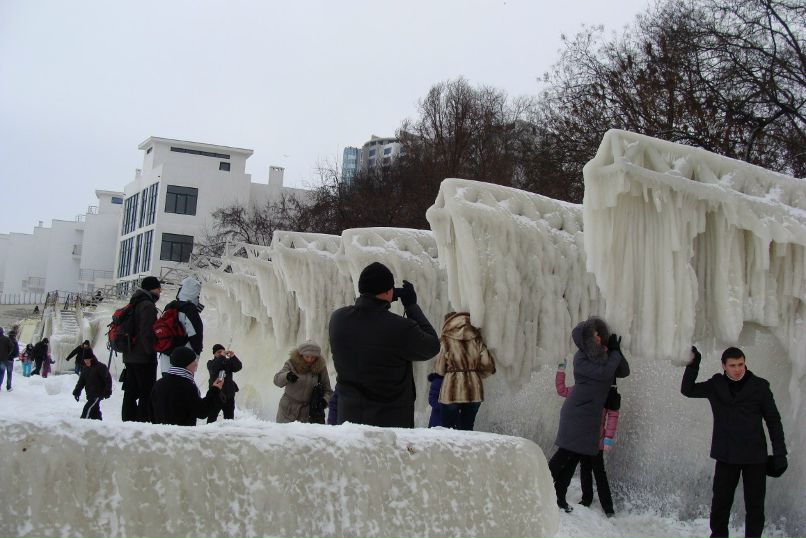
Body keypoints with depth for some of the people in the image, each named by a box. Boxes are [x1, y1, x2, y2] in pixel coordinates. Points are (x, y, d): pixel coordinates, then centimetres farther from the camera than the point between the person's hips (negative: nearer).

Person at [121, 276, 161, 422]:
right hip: (144, 358, -9)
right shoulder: (148, 305, -12)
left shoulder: (134, 305, 19)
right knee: (147, 394, -7)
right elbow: (147, 333, -20)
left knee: (130, 393, 10)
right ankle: (142, 422, -11)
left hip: (129, 357, 9)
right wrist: (151, 352, -13)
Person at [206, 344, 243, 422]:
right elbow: (213, 368, -20)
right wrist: (222, 357, -26)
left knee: (229, 417, 10)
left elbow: (238, 367, -5)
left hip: (229, 395, 3)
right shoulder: (211, 363, 2)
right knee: (212, 417, -5)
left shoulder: (228, 362, 9)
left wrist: (233, 357, -20)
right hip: (216, 394, -3)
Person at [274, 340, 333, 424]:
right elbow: (277, 380, -22)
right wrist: (287, 376, -43)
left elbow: (327, 390, -2)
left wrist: (325, 400, -23)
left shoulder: (321, 367, -5)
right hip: (288, 410, 0)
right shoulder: (292, 363, -9)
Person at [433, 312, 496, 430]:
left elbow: (439, 369, -2)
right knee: (467, 429, 13)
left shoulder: (446, 340, -5)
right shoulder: (476, 339, 4)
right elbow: (488, 365, 0)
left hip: (452, 390, -3)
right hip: (474, 390, 3)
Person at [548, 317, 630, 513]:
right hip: (577, 413, -7)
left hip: (592, 415, 7)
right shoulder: (581, 358, -11)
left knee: (576, 455, 7)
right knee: (566, 452, -11)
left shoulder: (604, 355, 10)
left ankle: (559, 495, 12)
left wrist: (616, 351, -4)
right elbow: (604, 373, -21)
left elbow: (624, 372, 9)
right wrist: (615, 354, -8)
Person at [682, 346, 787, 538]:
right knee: (720, 504, 6)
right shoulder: (716, 386, 2)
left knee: (755, 506, 4)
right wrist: (693, 364, -5)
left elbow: (773, 421, 0)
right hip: (726, 456, 2)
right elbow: (687, 390, 7)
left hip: (755, 457, -1)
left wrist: (780, 454, -2)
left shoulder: (759, 386, -4)